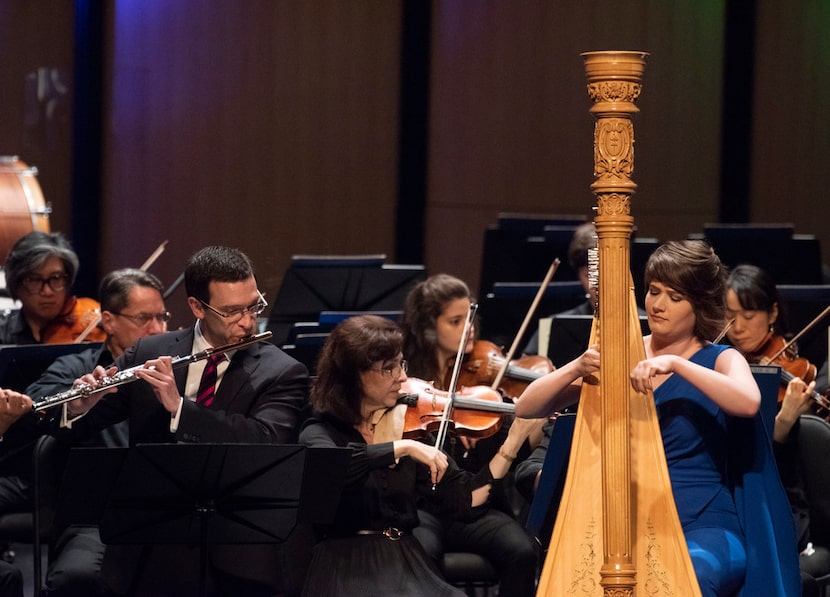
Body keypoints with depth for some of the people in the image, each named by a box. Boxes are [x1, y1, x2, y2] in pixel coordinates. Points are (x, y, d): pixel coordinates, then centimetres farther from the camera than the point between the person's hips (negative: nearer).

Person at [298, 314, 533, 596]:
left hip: (407, 565, 5)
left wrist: (516, 436, 1)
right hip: (345, 571, -5)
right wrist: (402, 447, -28)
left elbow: (464, 499, 7)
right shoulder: (320, 432, -1)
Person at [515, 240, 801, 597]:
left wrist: (674, 362, -29)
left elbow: (748, 403, -23)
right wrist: (575, 369, -16)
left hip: (705, 526, -2)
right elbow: (526, 409, 3)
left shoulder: (721, 360, 2)